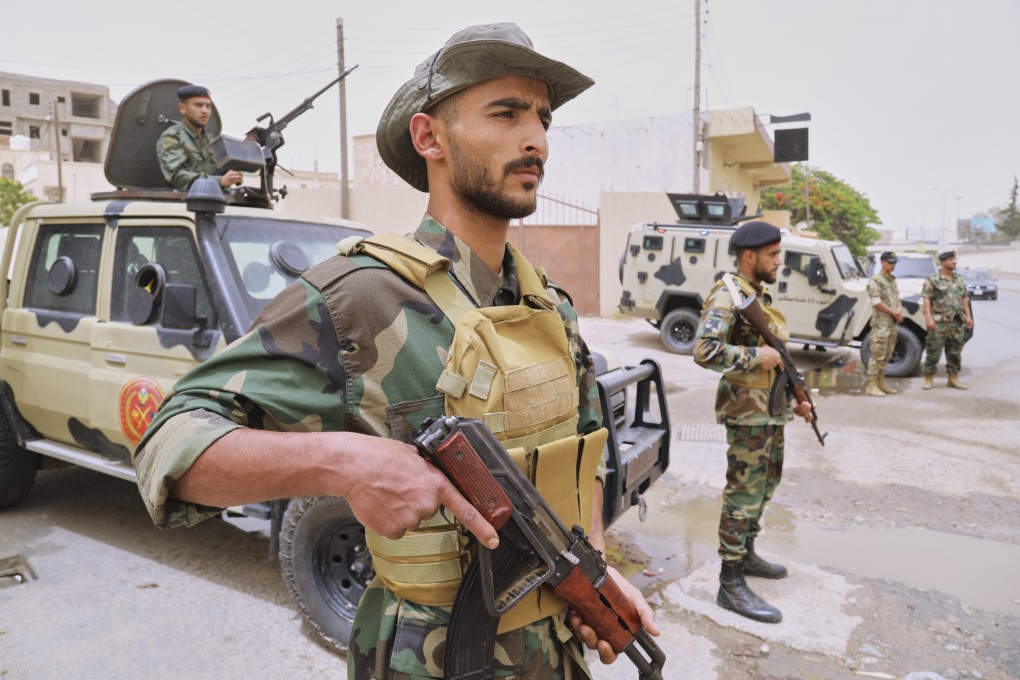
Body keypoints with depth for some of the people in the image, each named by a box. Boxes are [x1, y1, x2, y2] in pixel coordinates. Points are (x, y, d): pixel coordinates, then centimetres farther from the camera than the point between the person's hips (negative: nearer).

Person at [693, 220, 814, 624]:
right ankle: (730, 584, 3)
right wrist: (756, 356, -23)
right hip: (748, 413, -10)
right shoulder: (728, 296, -16)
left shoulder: (760, 295, 14)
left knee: (765, 486, 20)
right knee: (744, 495, -5)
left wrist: (796, 398, 17)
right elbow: (704, 351, -29)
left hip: (772, 410, 10)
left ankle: (746, 554, 36)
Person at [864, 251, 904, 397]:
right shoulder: (875, 280, -12)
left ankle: (881, 383, 20)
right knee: (878, 355, -8)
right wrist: (894, 313, -13)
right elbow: (877, 303, -19)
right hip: (881, 323, -9)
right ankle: (871, 386, -5)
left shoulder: (892, 280, 16)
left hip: (893, 323, 9)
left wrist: (900, 311, -1)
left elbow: (897, 298, 20)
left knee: (886, 356, 12)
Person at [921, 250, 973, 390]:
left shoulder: (959, 279, 14)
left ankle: (953, 378, 20)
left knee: (955, 352, 10)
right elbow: (926, 299, -9)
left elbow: (964, 298, 18)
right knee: (933, 352, -4)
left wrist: (968, 316, 10)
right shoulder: (933, 280, -5)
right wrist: (929, 318, -16)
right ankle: (929, 379, 3)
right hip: (939, 322, -6)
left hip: (957, 322, 6)